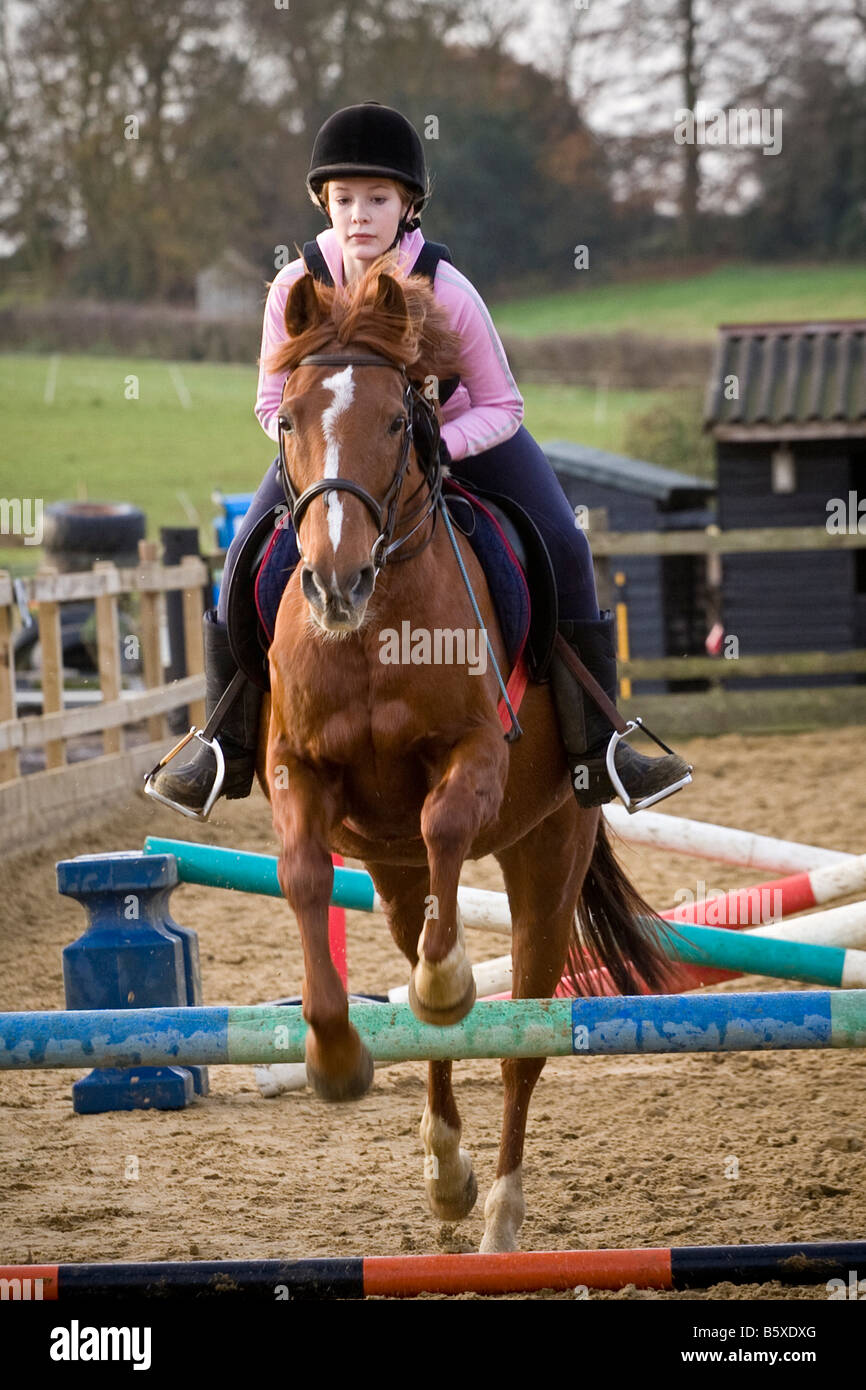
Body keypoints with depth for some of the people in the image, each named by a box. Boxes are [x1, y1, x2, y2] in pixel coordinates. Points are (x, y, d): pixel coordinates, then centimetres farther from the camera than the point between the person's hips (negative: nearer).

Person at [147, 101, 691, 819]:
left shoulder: (448, 293, -30)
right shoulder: (297, 288, -25)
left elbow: (501, 409, -20)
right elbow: (274, 403, -11)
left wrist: (437, 445, -37)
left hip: (457, 432, -2)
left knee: (561, 547, -17)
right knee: (250, 556, -11)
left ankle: (596, 747, -6)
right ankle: (228, 747, 7)